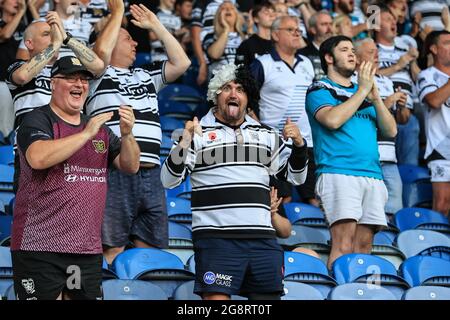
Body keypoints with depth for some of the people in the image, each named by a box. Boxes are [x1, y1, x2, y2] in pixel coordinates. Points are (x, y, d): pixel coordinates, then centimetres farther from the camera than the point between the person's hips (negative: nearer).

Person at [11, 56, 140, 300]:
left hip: (88, 249, 6)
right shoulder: (38, 121, -2)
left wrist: (127, 134, -7)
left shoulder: (99, 128, 18)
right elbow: (38, 158, -22)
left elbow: (131, 167, 12)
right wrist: (86, 134, -19)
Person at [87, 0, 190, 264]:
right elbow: (102, 49, -13)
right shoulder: (99, 74, 6)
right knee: (113, 249, -6)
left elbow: (182, 62, 16)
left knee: (151, 249, 6)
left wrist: (156, 26, 17)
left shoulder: (147, 76, 25)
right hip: (114, 174, -6)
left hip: (150, 174, 6)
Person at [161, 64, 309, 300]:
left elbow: (295, 176, 21)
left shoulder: (266, 135, 18)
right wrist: (183, 145, -19)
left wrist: (299, 145, 2)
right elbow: (169, 181, -2)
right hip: (216, 237, -4)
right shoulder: (198, 133, 5)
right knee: (216, 299, -14)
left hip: (262, 238, 5)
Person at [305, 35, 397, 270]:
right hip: (338, 173, -6)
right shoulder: (320, 90, 8)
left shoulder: (365, 93, 24)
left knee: (363, 246, 1)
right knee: (343, 246, -17)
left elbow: (391, 131, 15)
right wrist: (362, 90, -5)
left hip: (372, 175, 6)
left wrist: (375, 97, 1)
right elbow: (333, 119, -13)